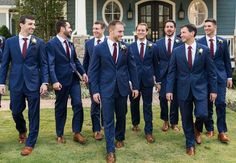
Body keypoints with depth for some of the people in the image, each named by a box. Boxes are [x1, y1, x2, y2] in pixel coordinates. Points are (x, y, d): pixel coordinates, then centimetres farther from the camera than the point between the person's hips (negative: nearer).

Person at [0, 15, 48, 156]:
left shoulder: (39, 42, 1)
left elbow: (44, 64, 0)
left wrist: (44, 82, -10)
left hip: (33, 83, -1)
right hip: (16, 83, 2)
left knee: (34, 114, 2)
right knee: (16, 111, 12)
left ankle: (30, 143, 15)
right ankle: (22, 131, 43)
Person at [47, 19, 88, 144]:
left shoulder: (70, 43, 12)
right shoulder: (51, 44, -10)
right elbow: (50, 65, -15)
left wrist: (83, 72, 5)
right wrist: (54, 81, -23)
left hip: (74, 79, 6)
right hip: (61, 80, -6)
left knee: (78, 105, 0)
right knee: (61, 108, 7)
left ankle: (77, 132, 11)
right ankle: (60, 135, 22)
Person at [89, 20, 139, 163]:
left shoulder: (125, 47, 1)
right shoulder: (99, 48, -4)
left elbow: (132, 67, 6)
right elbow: (93, 71, -2)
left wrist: (135, 86, 4)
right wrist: (95, 90, -6)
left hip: (122, 88, 2)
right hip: (106, 89, -2)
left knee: (121, 116, 16)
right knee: (108, 119, 0)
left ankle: (120, 138, 41)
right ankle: (110, 150, 9)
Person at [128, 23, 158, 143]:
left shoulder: (152, 46, 1)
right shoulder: (131, 47, 1)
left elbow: (155, 64, 6)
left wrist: (156, 78, 7)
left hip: (147, 80, -1)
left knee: (148, 106, 3)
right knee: (134, 103, 16)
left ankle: (148, 131, 9)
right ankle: (135, 123, 39)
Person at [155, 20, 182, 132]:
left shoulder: (180, 42, -3)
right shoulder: (158, 43, 3)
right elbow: (156, 61, 3)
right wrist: (157, 79, -1)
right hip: (163, 75, 1)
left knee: (175, 99, 7)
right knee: (163, 98, 5)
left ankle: (174, 122, 25)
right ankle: (165, 121, 27)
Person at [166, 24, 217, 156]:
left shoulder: (204, 49, -1)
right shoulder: (177, 51, 1)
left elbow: (211, 71, 2)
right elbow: (172, 72, 2)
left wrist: (213, 89, 0)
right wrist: (169, 90, -4)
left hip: (200, 88, -1)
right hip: (183, 89, 1)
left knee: (202, 114, -14)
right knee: (186, 118, 7)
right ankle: (190, 144, 26)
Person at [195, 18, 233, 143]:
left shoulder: (223, 42, 5)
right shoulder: (199, 42, -1)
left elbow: (227, 60, 7)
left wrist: (229, 76, 5)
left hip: (220, 76, 1)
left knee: (221, 103, -2)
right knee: (207, 104, 8)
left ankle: (222, 132, 8)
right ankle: (209, 129, 23)